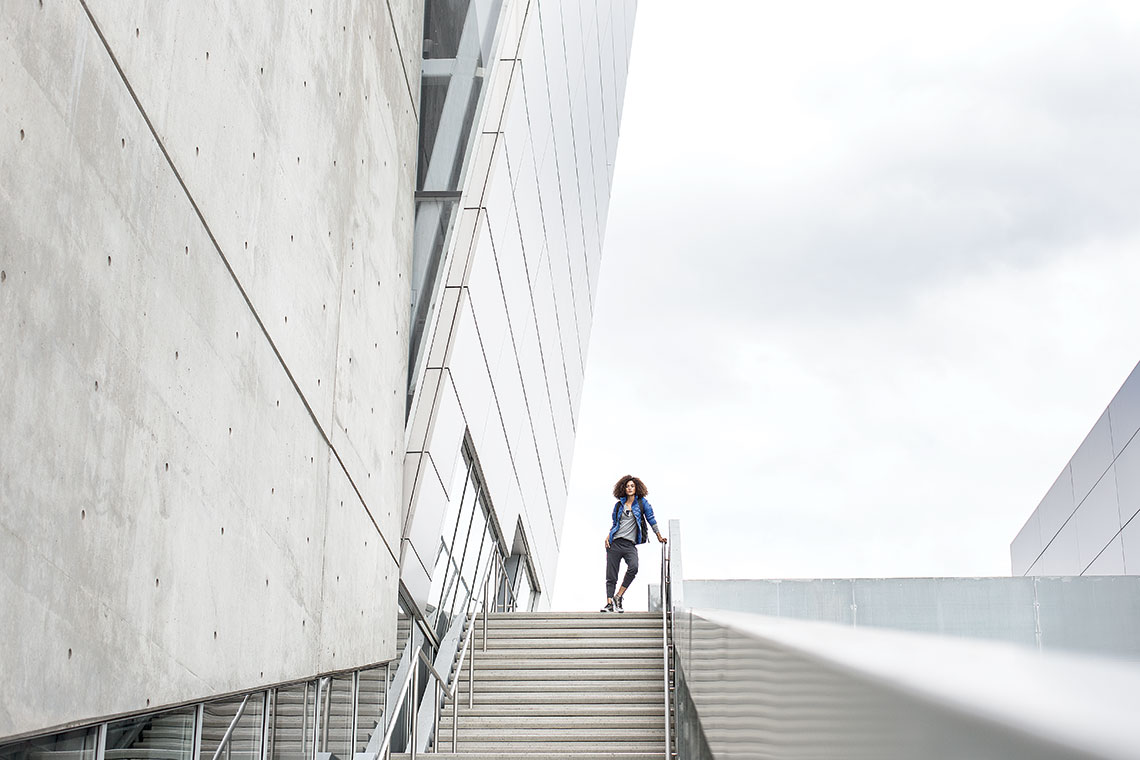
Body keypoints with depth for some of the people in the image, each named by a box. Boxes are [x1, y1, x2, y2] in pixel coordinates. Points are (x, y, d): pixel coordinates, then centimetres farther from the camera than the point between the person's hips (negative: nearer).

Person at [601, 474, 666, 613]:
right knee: (611, 575, -3)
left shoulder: (642, 502, 8)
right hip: (615, 543, 2)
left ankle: (618, 597, -19)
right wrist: (608, 536, 4)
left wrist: (659, 536, 7)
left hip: (630, 544, -2)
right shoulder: (619, 505, 14)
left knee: (633, 567, -28)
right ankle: (609, 603, 1)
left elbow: (651, 519, 9)